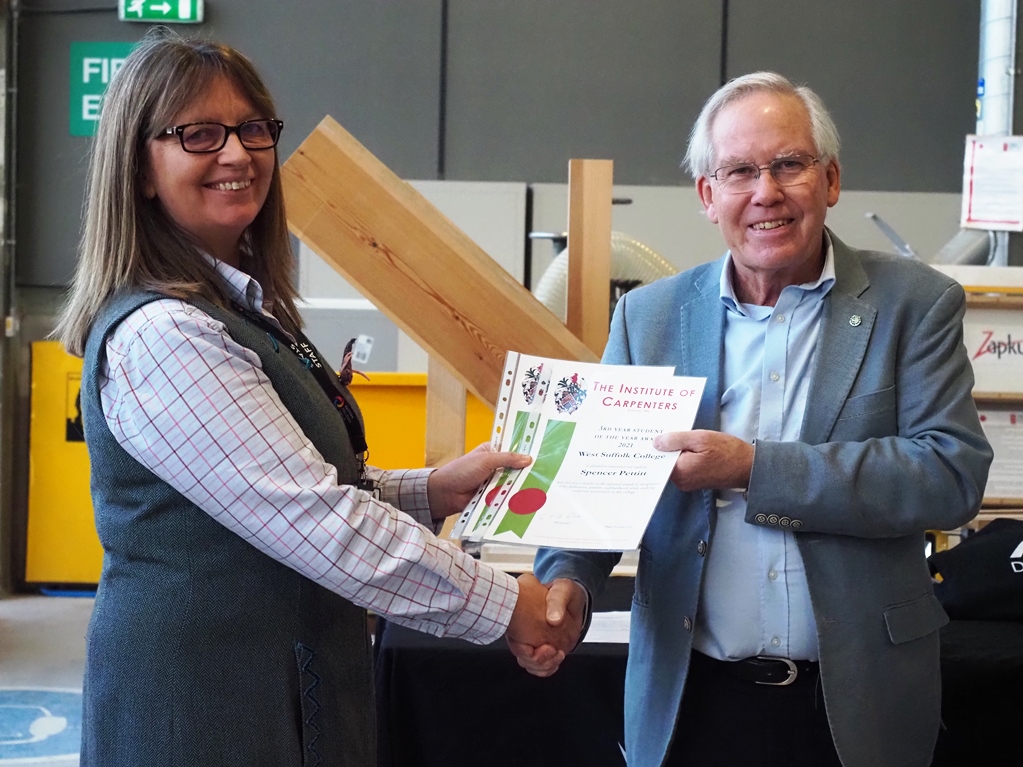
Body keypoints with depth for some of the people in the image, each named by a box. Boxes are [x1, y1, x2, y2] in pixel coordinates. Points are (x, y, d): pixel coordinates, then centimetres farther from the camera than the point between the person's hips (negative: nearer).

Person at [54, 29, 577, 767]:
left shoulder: (249, 308, 10)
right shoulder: (160, 335, -21)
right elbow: (315, 521, -24)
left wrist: (434, 491, 0)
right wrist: (504, 604, -17)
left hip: (289, 687, 9)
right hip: (200, 705, -9)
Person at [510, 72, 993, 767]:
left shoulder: (915, 304, -4)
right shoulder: (649, 316, 3)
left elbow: (955, 473, -15)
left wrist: (752, 468, -21)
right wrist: (567, 578, -17)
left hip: (857, 703, -1)